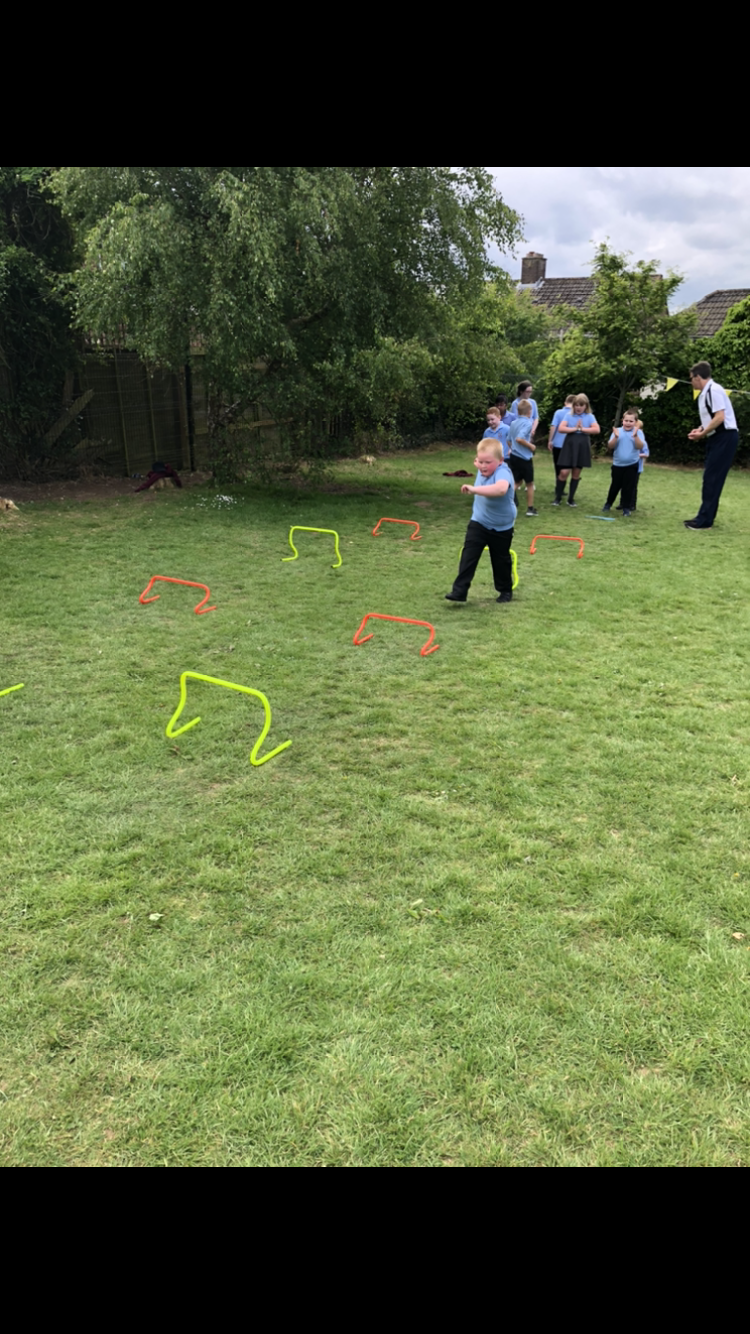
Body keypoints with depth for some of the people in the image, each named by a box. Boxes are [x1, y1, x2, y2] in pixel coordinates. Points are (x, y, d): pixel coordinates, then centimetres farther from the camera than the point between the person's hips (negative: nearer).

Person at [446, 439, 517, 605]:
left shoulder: (502, 472, -32)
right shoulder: (482, 470, -7)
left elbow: (501, 488, -59)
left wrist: (474, 489, -64)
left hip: (501, 528, -5)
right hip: (478, 523, 5)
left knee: (501, 560, 11)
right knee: (468, 555, -8)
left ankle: (505, 591, 32)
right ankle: (460, 591, -8)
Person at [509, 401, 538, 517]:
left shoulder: (514, 423, 9)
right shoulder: (527, 423, -15)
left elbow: (509, 440, 14)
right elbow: (519, 438, -28)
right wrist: (531, 445, -17)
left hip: (514, 456, 6)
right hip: (525, 457, -6)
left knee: (516, 482, 13)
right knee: (530, 484, 9)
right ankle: (530, 509, 16)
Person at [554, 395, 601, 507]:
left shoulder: (590, 416, 3)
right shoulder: (568, 415, 1)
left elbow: (597, 430, -9)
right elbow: (560, 428, -10)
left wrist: (582, 428, -12)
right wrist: (574, 429, -14)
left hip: (582, 446, 2)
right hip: (570, 445, -1)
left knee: (576, 474, 8)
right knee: (564, 472, -8)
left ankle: (571, 499, 18)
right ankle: (558, 498, 8)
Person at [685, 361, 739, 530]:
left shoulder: (713, 390, -17)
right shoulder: (707, 392, 14)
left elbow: (720, 417, -23)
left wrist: (702, 434, -15)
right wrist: (700, 430, 8)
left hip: (725, 437, -10)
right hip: (718, 437, 10)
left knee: (712, 478, -9)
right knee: (711, 478, 12)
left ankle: (705, 520, -6)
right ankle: (706, 517, 17)